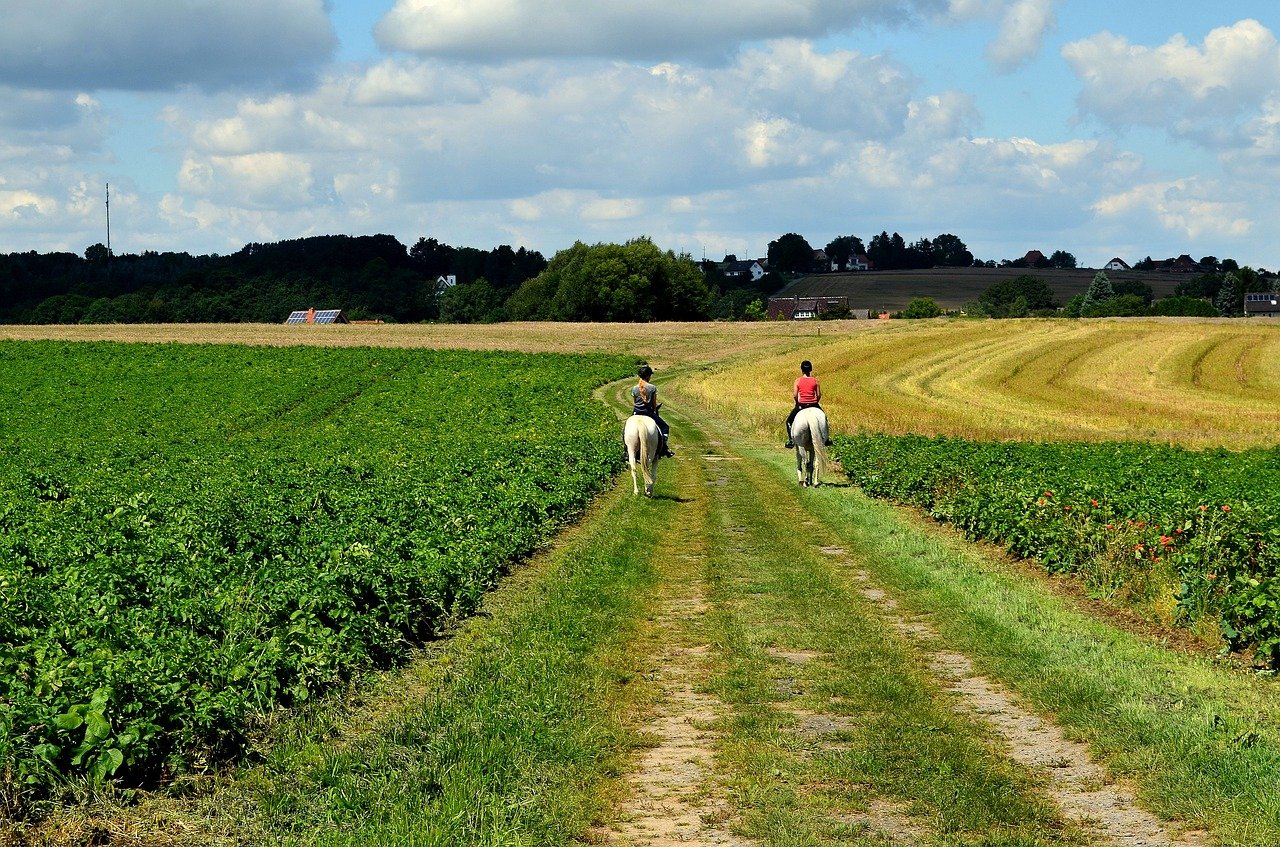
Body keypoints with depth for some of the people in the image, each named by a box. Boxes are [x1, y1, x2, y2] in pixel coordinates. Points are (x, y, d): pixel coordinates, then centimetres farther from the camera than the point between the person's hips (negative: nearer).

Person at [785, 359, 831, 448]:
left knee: (789, 421, 17)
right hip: (813, 405, 2)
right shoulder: (815, 380, -2)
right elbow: (819, 395, -1)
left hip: (801, 405, -1)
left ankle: (791, 440, 6)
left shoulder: (798, 380, -5)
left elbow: (795, 395, -6)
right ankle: (826, 438, 25)